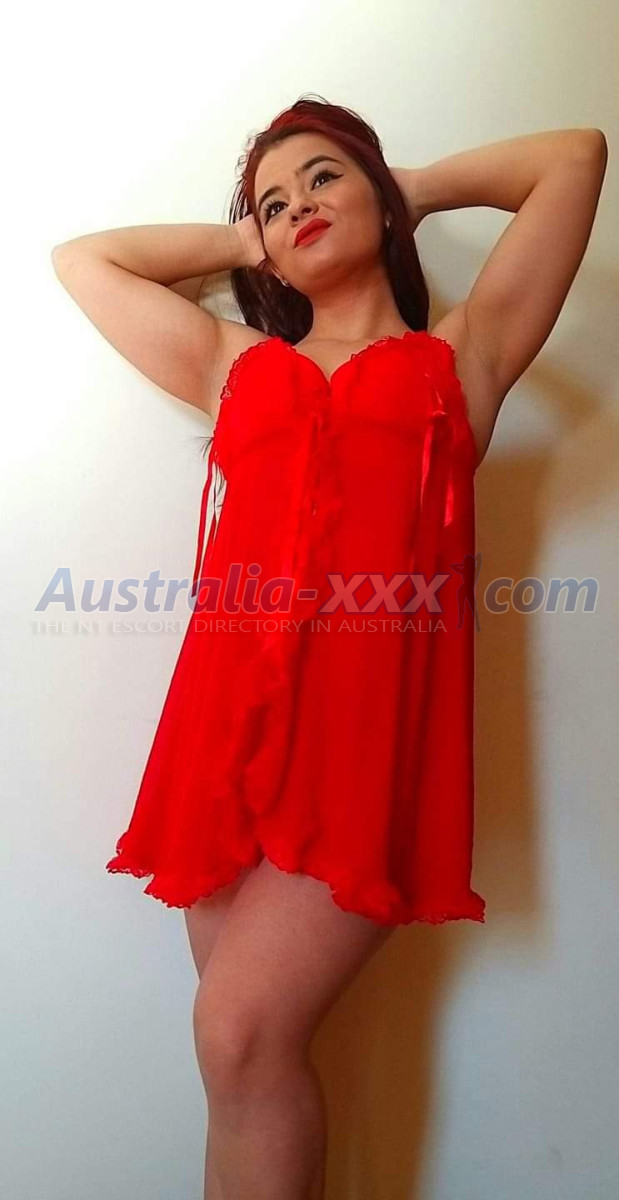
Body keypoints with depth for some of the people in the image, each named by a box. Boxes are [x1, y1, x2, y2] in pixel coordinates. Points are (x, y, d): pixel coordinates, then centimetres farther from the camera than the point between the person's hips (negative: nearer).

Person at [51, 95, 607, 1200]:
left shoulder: (461, 354, 17)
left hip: (371, 723, -3)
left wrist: (415, 191, 29)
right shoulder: (234, 365, 23)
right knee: (250, 1048, 3)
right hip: (228, 717, 3)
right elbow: (80, 258, 34)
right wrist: (243, 240, 33)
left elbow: (575, 156, 19)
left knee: (243, 1031, -13)